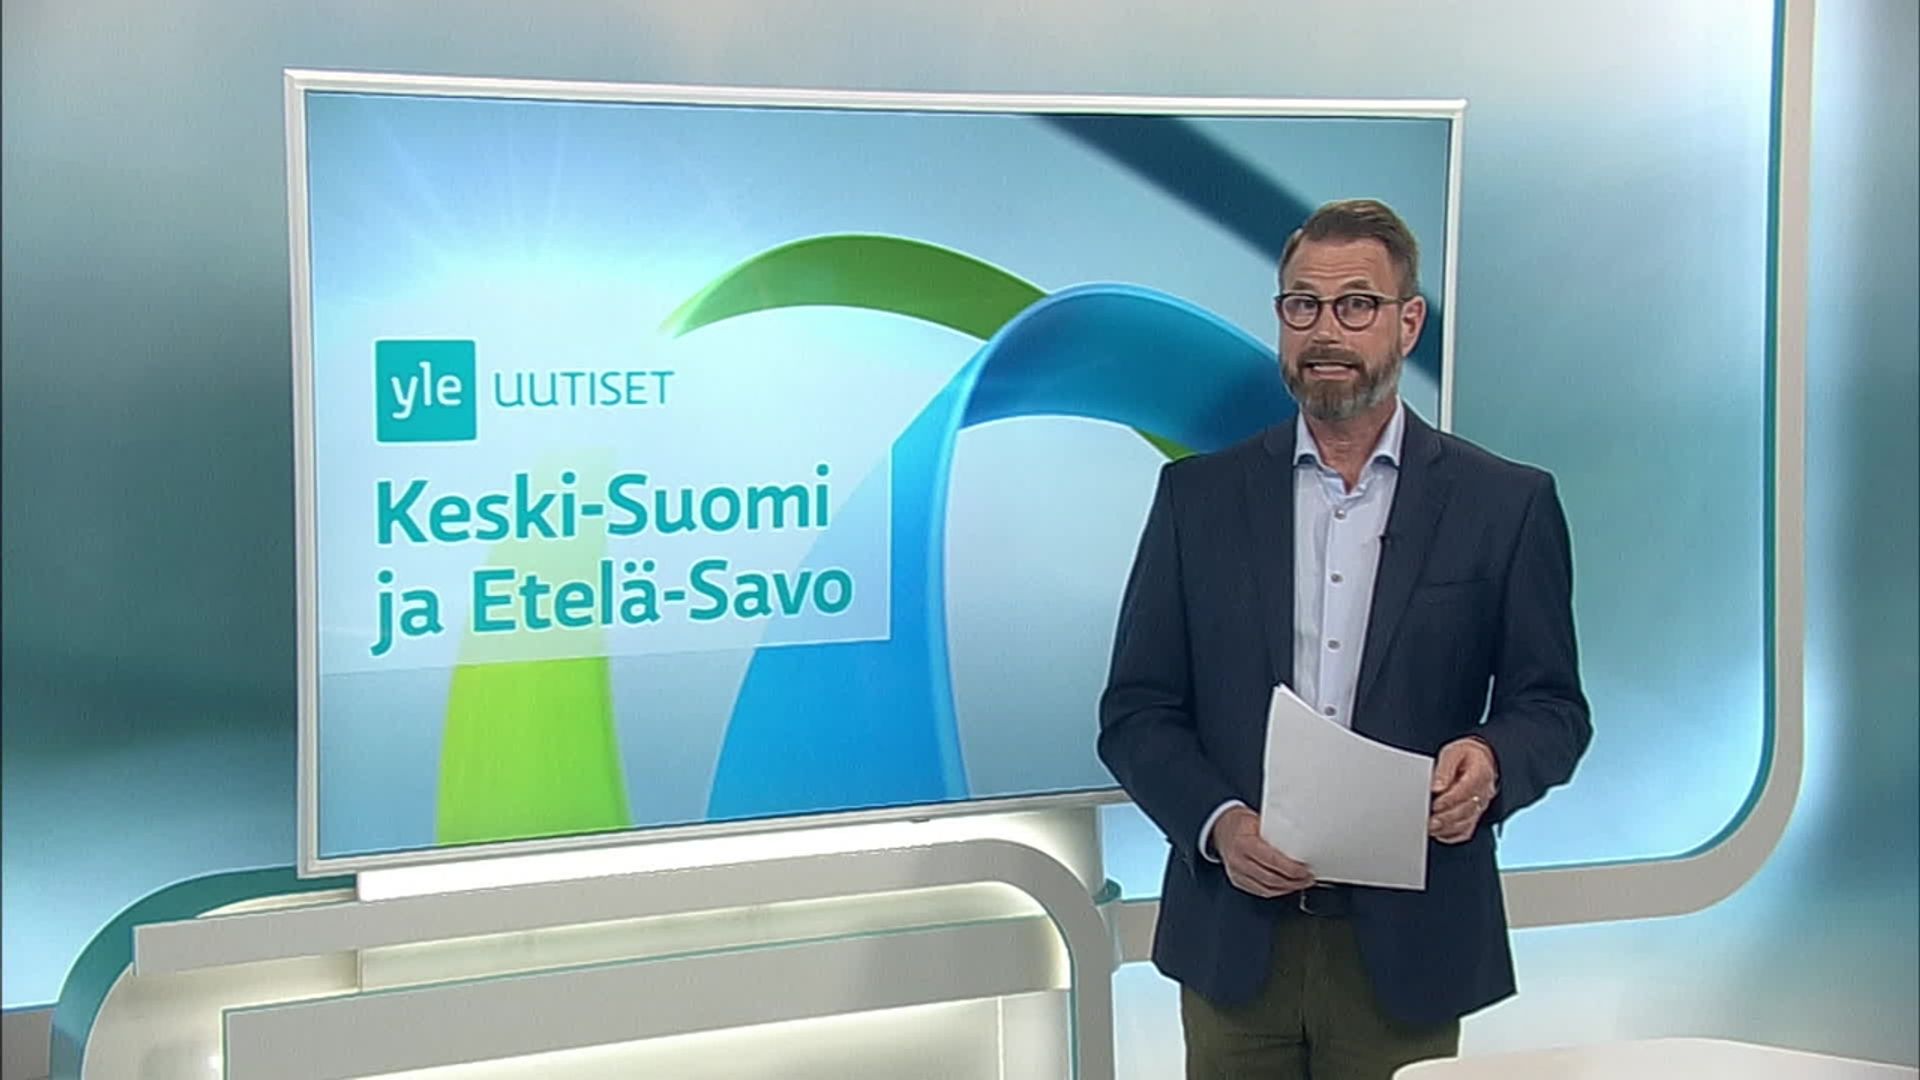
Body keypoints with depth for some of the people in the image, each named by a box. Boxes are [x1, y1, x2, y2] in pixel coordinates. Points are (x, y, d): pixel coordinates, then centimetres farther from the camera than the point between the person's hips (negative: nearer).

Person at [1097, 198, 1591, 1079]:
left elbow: (1552, 708, 4)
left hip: (1406, 946, -1)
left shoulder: (1506, 504, 2)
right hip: (1236, 939, 1)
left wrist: (1492, 762, -18)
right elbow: (1135, 711, 4)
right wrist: (1218, 823, -13)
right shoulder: (1200, 495, 5)